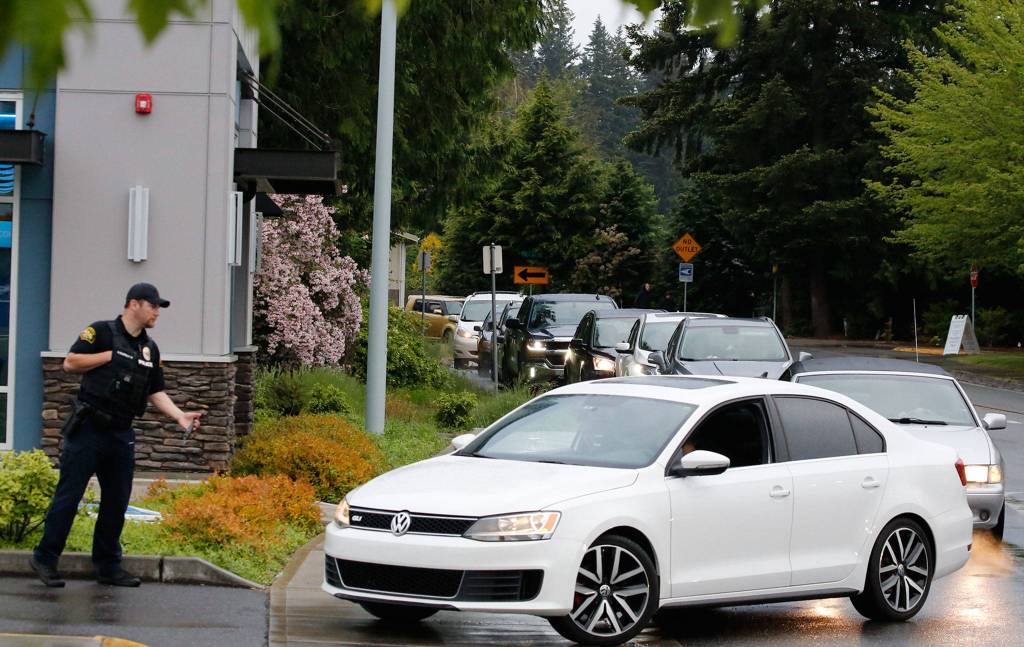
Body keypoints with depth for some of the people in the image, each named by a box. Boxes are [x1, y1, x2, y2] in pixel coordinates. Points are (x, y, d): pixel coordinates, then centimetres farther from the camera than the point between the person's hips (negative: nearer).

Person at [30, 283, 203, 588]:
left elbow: (156, 393, 14)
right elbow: (70, 362, -13)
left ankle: (108, 566, 17)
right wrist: (111, 356, -14)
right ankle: (45, 558, 5)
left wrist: (180, 416, -1)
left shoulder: (150, 349, 13)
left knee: (117, 502, 9)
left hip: (121, 435, 7)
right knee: (69, 495, -4)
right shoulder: (101, 332, -6)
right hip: (88, 430, -7)